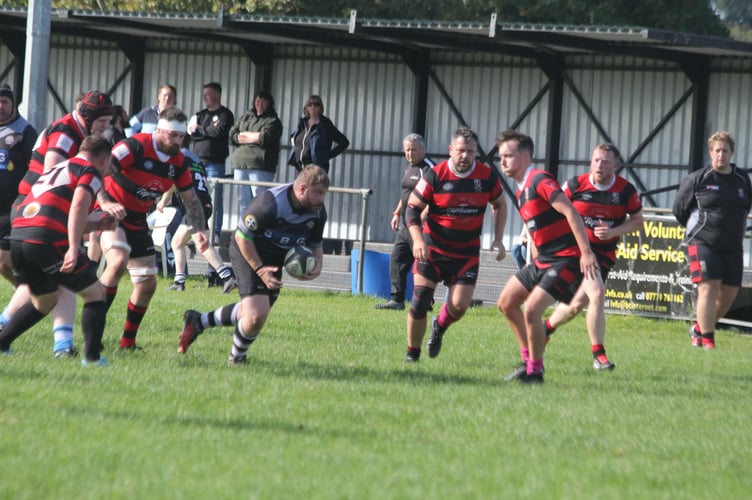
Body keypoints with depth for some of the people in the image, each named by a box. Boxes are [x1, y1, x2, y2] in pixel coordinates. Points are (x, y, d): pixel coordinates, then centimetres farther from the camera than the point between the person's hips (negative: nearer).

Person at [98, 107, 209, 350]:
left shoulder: (179, 162, 0)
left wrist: (198, 231, -5)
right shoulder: (135, 146, -21)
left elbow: (191, 200, 10)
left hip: (137, 222, 7)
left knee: (148, 283, 5)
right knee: (119, 260, -32)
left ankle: (128, 341, 21)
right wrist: (105, 203, -42)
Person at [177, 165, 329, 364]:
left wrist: (317, 266, -13)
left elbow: (316, 245, 9)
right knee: (256, 316, -19)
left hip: (274, 262, 8)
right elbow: (242, 237, -22)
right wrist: (259, 270, -24)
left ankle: (198, 321, 37)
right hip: (249, 253, -8)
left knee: (252, 314, 18)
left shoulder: (318, 213, -8)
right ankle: (237, 355, 11)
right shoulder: (271, 203, -30)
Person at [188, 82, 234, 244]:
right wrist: (209, 131, -8)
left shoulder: (225, 114, 4)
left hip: (215, 163, -5)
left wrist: (199, 129, -1)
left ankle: (215, 235, -5)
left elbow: (219, 131, -13)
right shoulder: (200, 115, 19)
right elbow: (190, 132, 6)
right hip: (197, 161, 5)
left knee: (215, 200, -5)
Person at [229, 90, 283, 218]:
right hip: (240, 164, 5)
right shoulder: (245, 117, 21)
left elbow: (264, 138, -11)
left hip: (260, 167, -5)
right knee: (243, 201, 7)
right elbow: (232, 136, 11)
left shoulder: (273, 121, 5)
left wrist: (244, 135, 2)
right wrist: (254, 137, -1)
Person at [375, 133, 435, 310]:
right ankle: (397, 299, 10)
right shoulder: (409, 168, 18)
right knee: (396, 259, 7)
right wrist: (397, 213, 25)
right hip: (405, 224, 10)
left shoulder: (428, 168, -12)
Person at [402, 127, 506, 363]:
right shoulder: (435, 176, -11)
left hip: (467, 253, 1)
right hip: (433, 248, -1)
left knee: (459, 306, -8)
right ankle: (412, 353, 7)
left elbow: (499, 205, 14)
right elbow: (412, 208, -5)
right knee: (420, 300, -10)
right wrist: (418, 240, -19)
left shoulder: (488, 176, -4)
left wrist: (498, 239, 3)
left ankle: (439, 327, 28)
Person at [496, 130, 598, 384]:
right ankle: (529, 360, 20)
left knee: (531, 309, -19)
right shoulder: (522, 190, 15)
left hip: (567, 258, -10)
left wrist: (586, 253, -28)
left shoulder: (539, 181, -16)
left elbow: (571, 213, -23)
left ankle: (535, 371, -5)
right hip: (544, 259, 10)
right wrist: (535, 261, 21)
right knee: (506, 303, 11)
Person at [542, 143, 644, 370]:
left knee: (577, 304, 3)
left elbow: (637, 220, 4)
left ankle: (546, 327, 32)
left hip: (604, 253, 3)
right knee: (597, 294, -21)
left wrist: (613, 232, -12)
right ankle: (598, 354, -12)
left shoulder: (626, 191, -5)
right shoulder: (575, 185, -8)